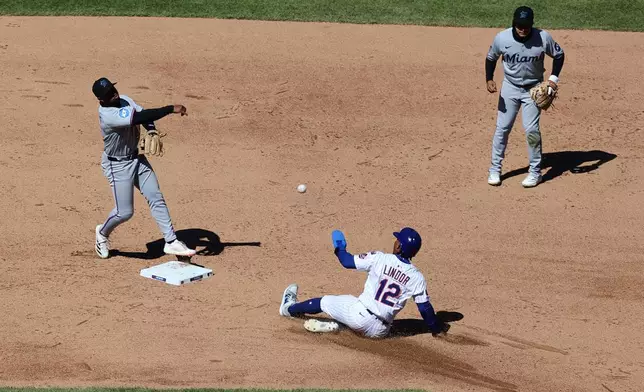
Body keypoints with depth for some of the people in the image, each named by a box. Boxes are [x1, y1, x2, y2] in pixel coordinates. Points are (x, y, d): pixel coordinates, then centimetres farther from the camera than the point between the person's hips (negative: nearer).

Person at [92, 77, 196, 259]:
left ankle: (171, 242, 4)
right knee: (125, 212, -1)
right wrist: (171, 109, -37)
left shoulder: (124, 100, -5)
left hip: (137, 158, 7)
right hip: (118, 165, -7)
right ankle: (103, 233, 29)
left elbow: (144, 114, -2)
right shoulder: (107, 115, -31)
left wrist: (152, 131, -24)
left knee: (156, 198, 1)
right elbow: (140, 117, -38)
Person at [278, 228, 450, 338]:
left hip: (359, 316, -3)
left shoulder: (379, 258, -10)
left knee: (324, 301, 21)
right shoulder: (416, 277, -4)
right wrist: (436, 327, 16)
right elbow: (425, 307, -1)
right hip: (379, 331, 3)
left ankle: (289, 308, 42)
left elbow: (348, 261, -2)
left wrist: (339, 248, 19)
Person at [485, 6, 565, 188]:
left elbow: (559, 55, -3)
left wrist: (554, 77, -14)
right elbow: (491, 58, 1)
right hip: (510, 87, 2)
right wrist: (489, 79, -12)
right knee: (502, 128, 3)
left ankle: (535, 171, 7)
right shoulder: (502, 38, -17)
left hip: (533, 89, -2)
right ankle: (495, 169, 16)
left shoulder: (543, 38, -21)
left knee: (531, 129, -8)